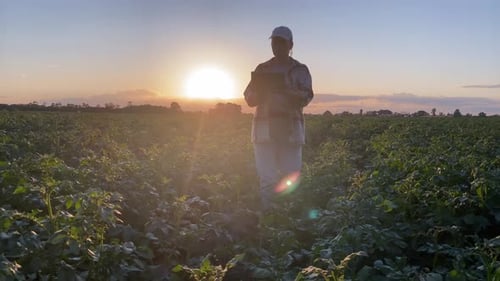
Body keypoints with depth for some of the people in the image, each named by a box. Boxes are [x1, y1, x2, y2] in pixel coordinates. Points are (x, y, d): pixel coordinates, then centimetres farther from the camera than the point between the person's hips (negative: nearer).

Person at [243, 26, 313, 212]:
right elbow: (250, 100, 13)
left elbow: (305, 98, -7)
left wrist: (283, 88, -22)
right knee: (267, 179, -3)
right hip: (264, 129, 2)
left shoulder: (300, 70, 9)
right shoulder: (262, 70, 16)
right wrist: (259, 87, -9)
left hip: (290, 130, -1)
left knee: (290, 178, -2)